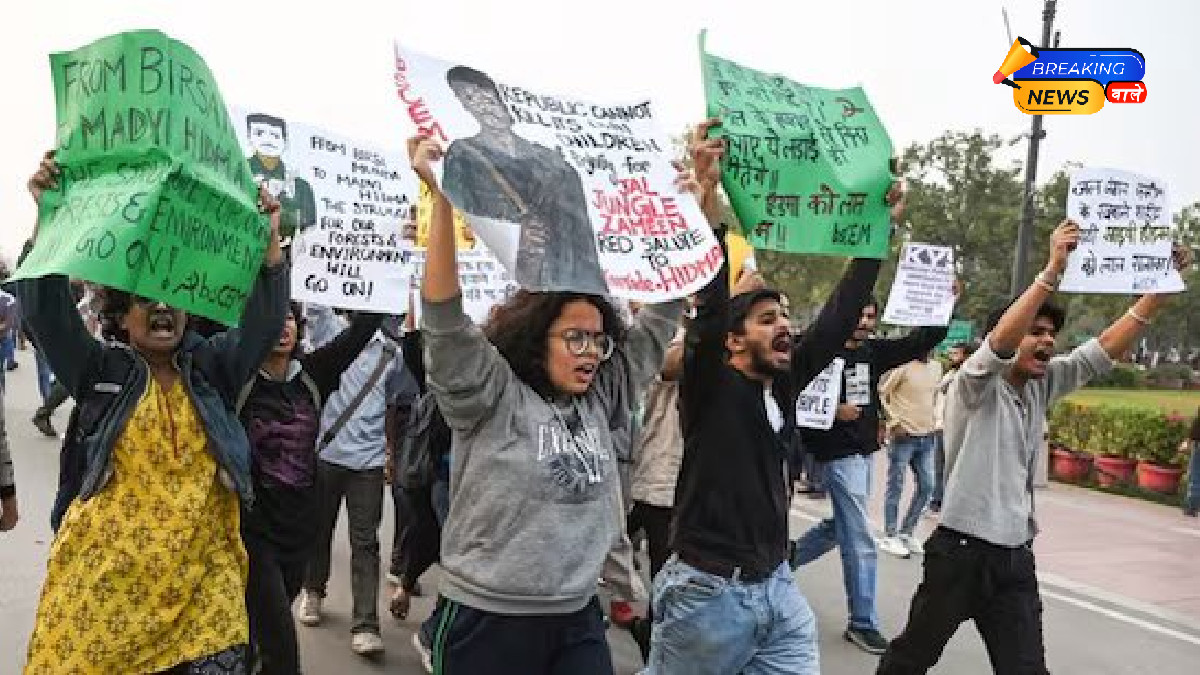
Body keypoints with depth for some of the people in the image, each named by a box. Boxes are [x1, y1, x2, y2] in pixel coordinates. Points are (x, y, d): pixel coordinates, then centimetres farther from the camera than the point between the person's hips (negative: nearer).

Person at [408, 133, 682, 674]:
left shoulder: (602, 397, 5)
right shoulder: (493, 397, -10)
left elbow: (659, 320, 7)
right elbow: (445, 318, -22)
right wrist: (441, 196, -30)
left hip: (579, 619, 5)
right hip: (488, 620, -5)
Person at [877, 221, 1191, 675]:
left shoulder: (1043, 385, 7)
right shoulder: (975, 385, -12)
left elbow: (1106, 348, 3)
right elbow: (998, 344, -32)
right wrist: (1053, 270, -37)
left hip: (1016, 556, 6)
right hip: (961, 550, -6)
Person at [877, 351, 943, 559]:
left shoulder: (936, 367, 9)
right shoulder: (903, 366, -13)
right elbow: (881, 393, -13)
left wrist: (934, 420, 11)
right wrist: (894, 421, -15)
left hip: (928, 436, 7)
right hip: (903, 435, -7)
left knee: (927, 487, 9)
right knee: (896, 487, 1)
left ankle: (906, 533, 22)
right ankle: (889, 536, 11)